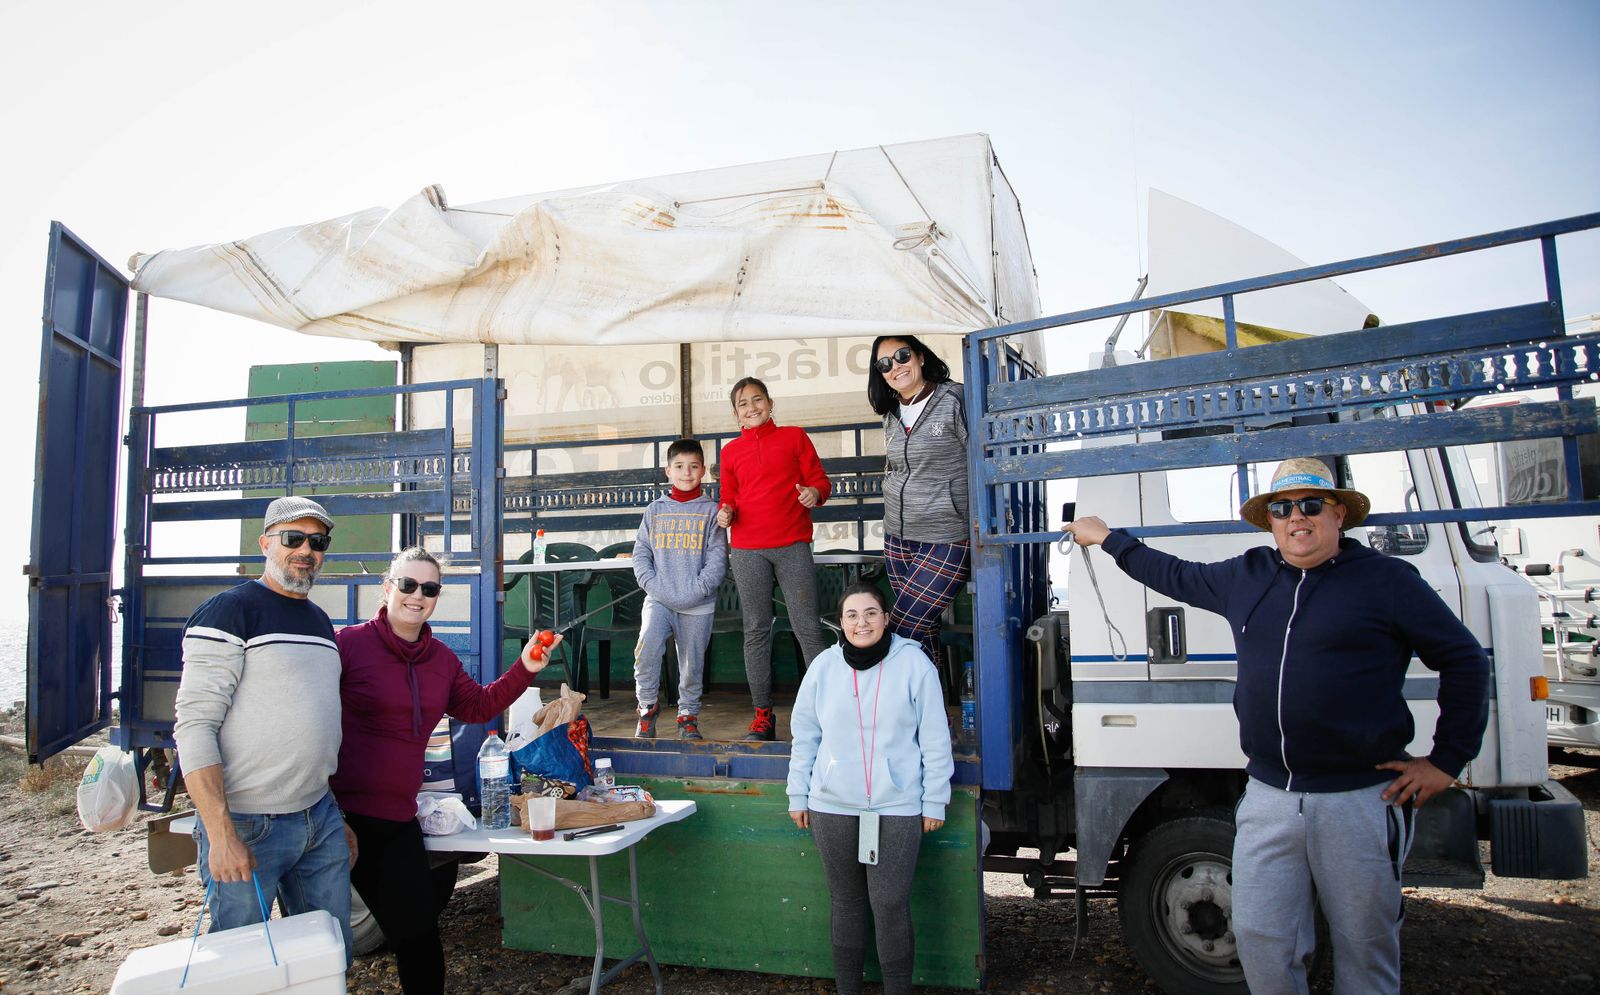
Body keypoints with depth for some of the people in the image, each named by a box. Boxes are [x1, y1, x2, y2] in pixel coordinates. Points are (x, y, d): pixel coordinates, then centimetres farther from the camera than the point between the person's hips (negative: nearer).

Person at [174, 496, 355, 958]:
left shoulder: (321, 622, 14)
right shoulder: (228, 611, -9)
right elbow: (194, 726, -15)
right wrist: (221, 834, -21)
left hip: (321, 822, 7)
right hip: (248, 828, -7)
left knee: (333, 960, 13)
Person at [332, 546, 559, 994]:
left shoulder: (442, 659, 10)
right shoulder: (347, 643, -10)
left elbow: (478, 706, 21)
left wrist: (524, 670, 6)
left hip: (397, 822, 6)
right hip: (338, 816, -5)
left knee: (421, 939, 12)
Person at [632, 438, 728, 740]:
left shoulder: (710, 511, 4)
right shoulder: (655, 510, 11)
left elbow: (717, 559, -1)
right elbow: (641, 554, 9)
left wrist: (695, 591, -13)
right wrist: (655, 587, -6)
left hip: (697, 605, -1)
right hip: (658, 601, 1)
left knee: (692, 663, 4)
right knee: (647, 645, -20)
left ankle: (688, 715, 26)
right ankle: (647, 706, 1)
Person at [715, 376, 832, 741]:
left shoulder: (794, 437, 8)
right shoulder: (731, 451, 14)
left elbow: (819, 479, 8)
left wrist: (815, 492, -15)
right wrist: (725, 512, -3)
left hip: (793, 545, -2)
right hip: (747, 550, 2)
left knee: (807, 627, -6)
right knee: (756, 630, 4)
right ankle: (763, 715, 10)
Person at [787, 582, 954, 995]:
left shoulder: (914, 663, -6)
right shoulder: (824, 666, 2)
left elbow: (935, 739, -1)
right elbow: (804, 736, 9)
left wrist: (935, 801, -1)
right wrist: (798, 796, 10)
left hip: (896, 807, -3)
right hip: (831, 807, 3)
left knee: (891, 905, -3)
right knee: (845, 902, 13)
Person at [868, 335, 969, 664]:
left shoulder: (954, 400, -10)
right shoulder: (891, 414, 12)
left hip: (945, 541, -7)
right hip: (897, 539, 7)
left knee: (902, 632, -10)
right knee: (924, 630, 11)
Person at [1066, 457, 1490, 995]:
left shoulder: (1386, 579, -2)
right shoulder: (1247, 577, 11)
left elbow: (1465, 661, 1)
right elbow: (1175, 575, 28)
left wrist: (1447, 760, -1)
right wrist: (1108, 539, 35)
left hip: (1359, 799, -4)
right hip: (1268, 796, 4)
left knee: (1364, 949, 9)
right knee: (1260, 937, 5)